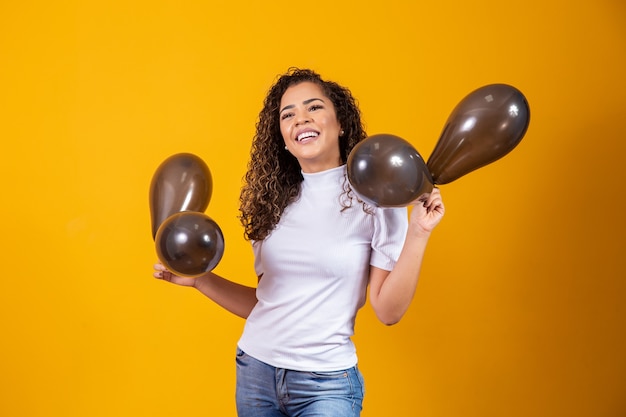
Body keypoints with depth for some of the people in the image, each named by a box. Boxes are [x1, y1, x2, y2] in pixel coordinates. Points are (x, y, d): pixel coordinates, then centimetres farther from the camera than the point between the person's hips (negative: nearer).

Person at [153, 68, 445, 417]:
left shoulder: (374, 198, -8)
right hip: (254, 371, 5)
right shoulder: (274, 201, 4)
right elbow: (264, 302, 9)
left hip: (325, 384, -4)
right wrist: (200, 279, -1)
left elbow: (388, 311, -12)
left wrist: (418, 233, -19)